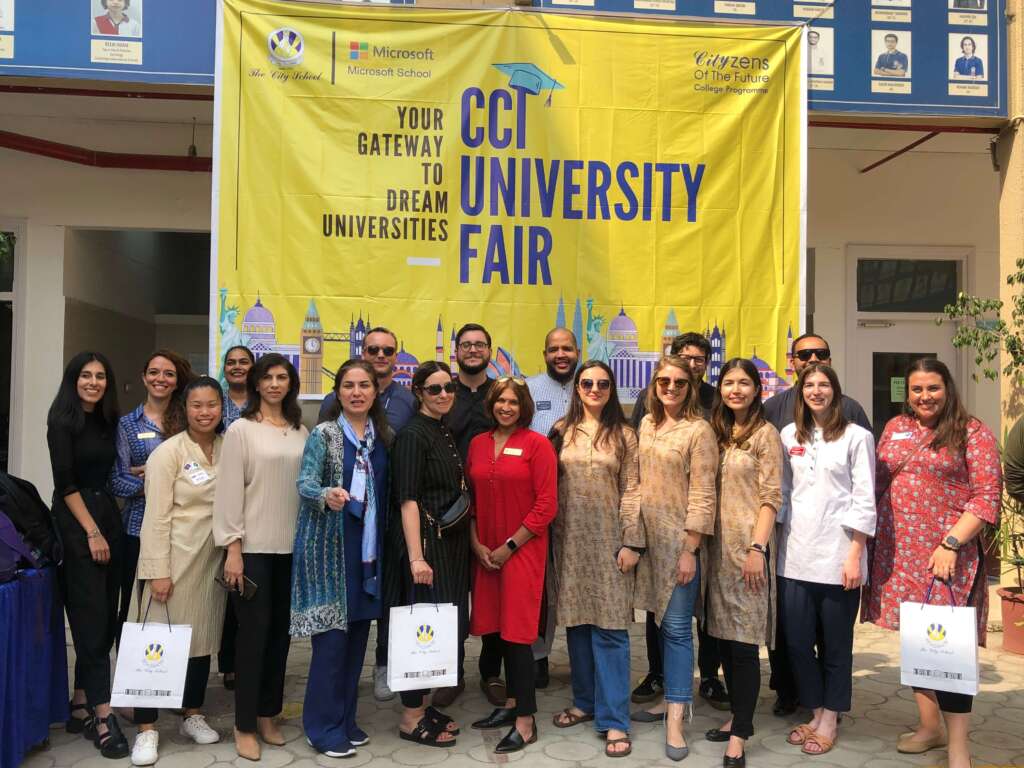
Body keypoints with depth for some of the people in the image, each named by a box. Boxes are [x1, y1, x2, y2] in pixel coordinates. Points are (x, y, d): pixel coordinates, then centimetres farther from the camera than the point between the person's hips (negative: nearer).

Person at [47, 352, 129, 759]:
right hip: (76, 522, -7)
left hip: (108, 516, 7)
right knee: (90, 618, -7)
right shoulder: (62, 420, -7)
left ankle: (80, 707, 17)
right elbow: (66, 481, -12)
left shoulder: (107, 421, 12)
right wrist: (91, 531, -14)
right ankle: (102, 716, -5)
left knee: (104, 618, 7)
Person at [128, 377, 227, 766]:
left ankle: (192, 714, 26)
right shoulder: (168, 452, -9)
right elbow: (156, 516, -11)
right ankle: (147, 728, 8)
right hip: (175, 557, -4)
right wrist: (158, 571, -15)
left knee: (203, 636, 12)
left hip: (213, 558, 5)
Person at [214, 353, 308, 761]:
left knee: (280, 631, 10)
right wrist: (233, 547, -11)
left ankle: (268, 715, 24)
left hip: (292, 546, 4)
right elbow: (229, 490, -6)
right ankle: (244, 725, 12)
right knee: (254, 631, -1)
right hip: (253, 546, -4)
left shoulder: (301, 433, 9)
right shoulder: (241, 429, -3)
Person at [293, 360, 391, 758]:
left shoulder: (384, 437, 8)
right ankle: (324, 726, 11)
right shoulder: (323, 434, -6)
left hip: (368, 548, 5)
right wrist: (326, 494, -36)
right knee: (332, 636, -3)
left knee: (358, 634, 10)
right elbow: (305, 482, -14)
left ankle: (346, 718, 24)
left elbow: (386, 492, 12)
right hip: (330, 547, -5)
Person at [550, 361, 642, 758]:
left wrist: (631, 543, -9)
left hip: (608, 539, -2)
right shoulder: (562, 431, 7)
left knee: (609, 627, -3)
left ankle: (614, 720, 3)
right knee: (577, 622, 10)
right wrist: (550, 535, 1)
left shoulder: (624, 434, 2)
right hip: (570, 539, 3)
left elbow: (632, 491, -3)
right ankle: (585, 701, 25)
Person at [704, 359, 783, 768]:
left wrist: (758, 549, -17)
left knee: (743, 641, -4)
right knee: (723, 634, 11)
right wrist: (701, 542, 7)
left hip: (748, 543, -6)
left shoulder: (765, 434, -4)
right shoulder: (718, 432, 13)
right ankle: (737, 715, 25)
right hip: (718, 543, 6)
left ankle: (740, 734, 4)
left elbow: (771, 497, -9)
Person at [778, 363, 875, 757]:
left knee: (835, 643, 7)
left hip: (837, 556, -3)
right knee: (797, 641, 7)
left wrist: (855, 556, -10)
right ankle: (815, 713, 25)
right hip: (795, 555, 4)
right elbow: (781, 492, 11)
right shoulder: (789, 436, 8)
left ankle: (830, 719, 23)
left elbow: (864, 502, -5)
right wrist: (770, 544, 7)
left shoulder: (857, 437, -2)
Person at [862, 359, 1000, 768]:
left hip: (949, 555, -5)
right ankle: (930, 726, 26)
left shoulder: (972, 432, -2)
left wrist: (951, 543, -15)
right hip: (898, 553, 5)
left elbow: (988, 495, -7)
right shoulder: (895, 428, 12)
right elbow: (878, 485, 14)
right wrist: (868, 539, 8)